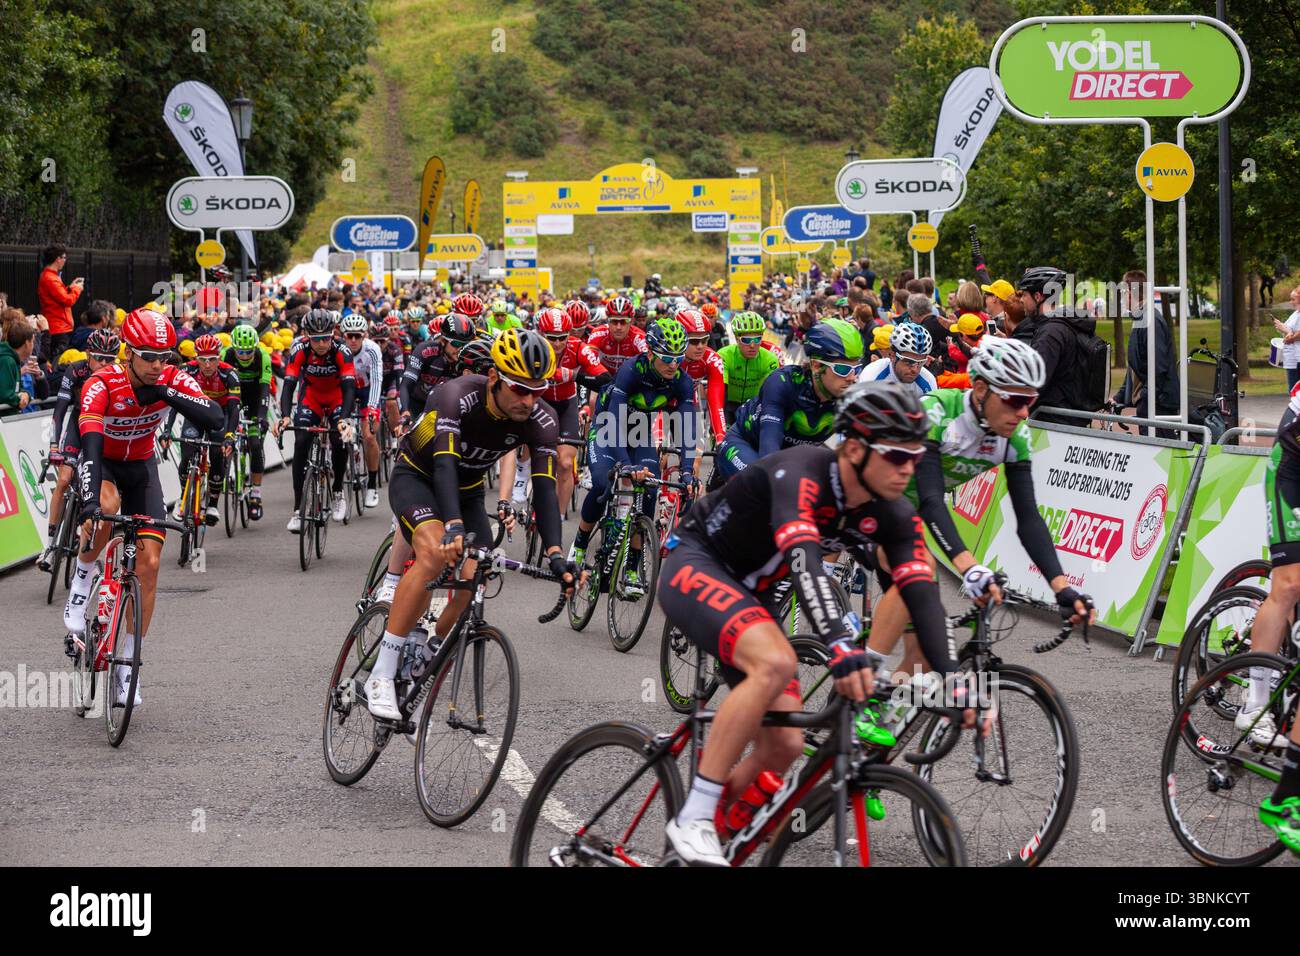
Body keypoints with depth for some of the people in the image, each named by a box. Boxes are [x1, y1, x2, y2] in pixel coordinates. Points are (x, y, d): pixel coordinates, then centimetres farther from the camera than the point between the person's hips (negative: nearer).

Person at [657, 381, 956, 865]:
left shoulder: (892, 515, -9)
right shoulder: (801, 474, -30)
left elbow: (921, 593, -18)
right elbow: (805, 562, -45)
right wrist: (842, 647, -60)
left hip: (747, 594, 8)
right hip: (695, 566, -8)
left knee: (784, 746, -3)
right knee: (776, 662, -34)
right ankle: (692, 822, -27)